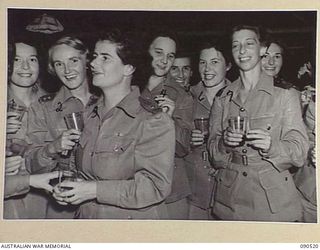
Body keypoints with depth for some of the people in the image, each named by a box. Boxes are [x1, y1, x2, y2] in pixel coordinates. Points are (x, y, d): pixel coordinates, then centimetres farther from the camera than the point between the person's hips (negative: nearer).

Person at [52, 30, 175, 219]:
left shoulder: (154, 122, -18)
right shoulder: (90, 116, 3)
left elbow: (157, 186, -24)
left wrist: (94, 190, -25)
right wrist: (68, 187, -8)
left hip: (133, 221, -5)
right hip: (87, 215, 6)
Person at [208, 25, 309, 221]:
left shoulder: (285, 93, -2)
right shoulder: (223, 98, 7)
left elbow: (300, 153, -6)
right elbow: (213, 153, 8)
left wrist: (272, 146, -25)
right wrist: (224, 143, -14)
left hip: (274, 201, -2)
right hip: (230, 198, 2)